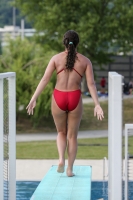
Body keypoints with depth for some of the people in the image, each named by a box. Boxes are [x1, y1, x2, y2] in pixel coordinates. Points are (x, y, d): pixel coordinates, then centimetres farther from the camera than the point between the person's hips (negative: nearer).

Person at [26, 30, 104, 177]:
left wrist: (33, 99, -7)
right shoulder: (85, 61, 2)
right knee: (72, 135, 15)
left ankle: (61, 159, -3)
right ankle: (70, 168, 14)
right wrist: (97, 105, -8)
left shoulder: (56, 58, 1)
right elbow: (91, 84, -6)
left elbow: (45, 79, -6)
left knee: (61, 132, 21)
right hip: (75, 99, 0)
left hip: (58, 98, 0)